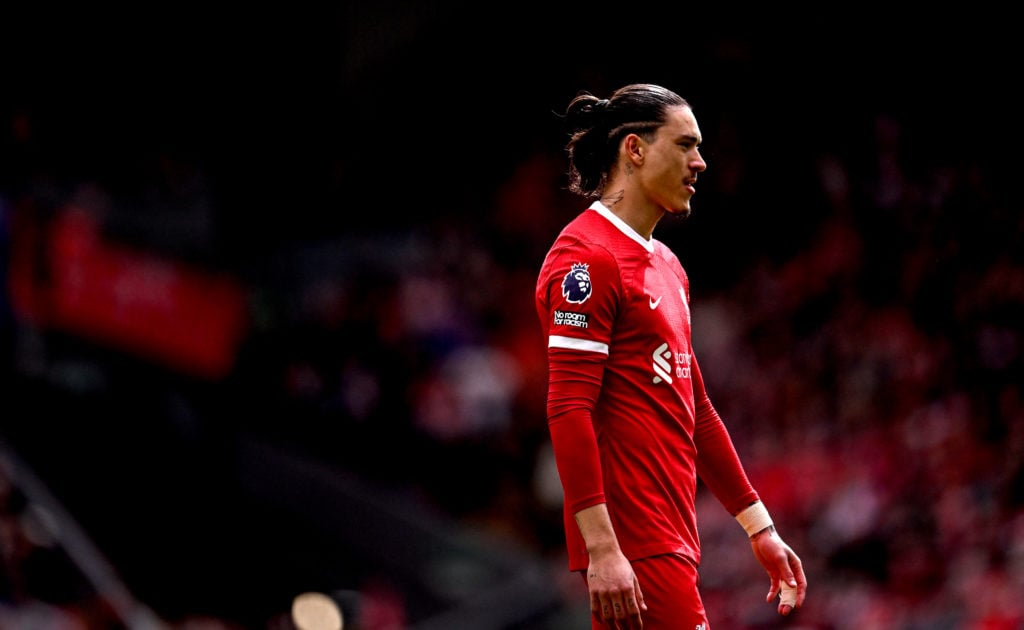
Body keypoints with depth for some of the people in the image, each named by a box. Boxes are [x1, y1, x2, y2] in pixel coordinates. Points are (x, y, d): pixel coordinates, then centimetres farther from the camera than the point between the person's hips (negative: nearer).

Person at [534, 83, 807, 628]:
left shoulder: (666, 265, 20)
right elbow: (568, 410, -17)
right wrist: (601, 550, -23)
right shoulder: (587, 256, -10)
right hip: (633, 548, -9)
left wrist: (760, 529, 26)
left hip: (671, 538, 9)